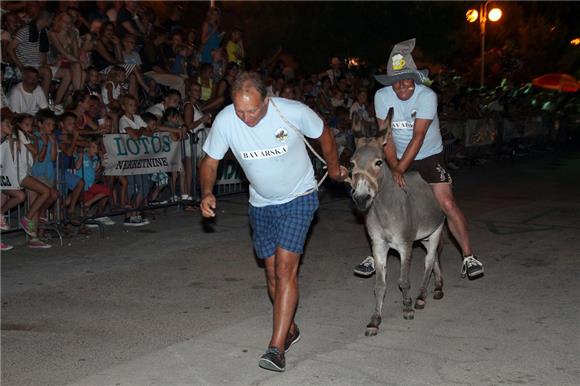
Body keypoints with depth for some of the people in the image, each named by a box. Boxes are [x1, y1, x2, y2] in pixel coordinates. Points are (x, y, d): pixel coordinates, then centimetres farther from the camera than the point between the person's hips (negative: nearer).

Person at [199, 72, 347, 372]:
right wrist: (207, 193, -24)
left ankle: (276, 348, -14)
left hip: (298, 198, -4)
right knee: (272, 273, 10)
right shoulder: (225, 121, -19)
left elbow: (323, 134, -3)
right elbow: (210, 161, -5)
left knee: (285, 268, -16)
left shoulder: (294, 112, -25)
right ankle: (290, 329, 33)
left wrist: (333, 168, 11)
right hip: (261, 204, 4)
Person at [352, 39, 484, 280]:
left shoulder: (427, 96, -22)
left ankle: (468, 257, -1)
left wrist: (400, 169, -33)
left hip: (430, 156, -3)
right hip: (398, 159, 3)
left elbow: (418, 137, -27)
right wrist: (393, 168, -24)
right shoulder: (382, 96, -13)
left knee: (447, 204, -13)